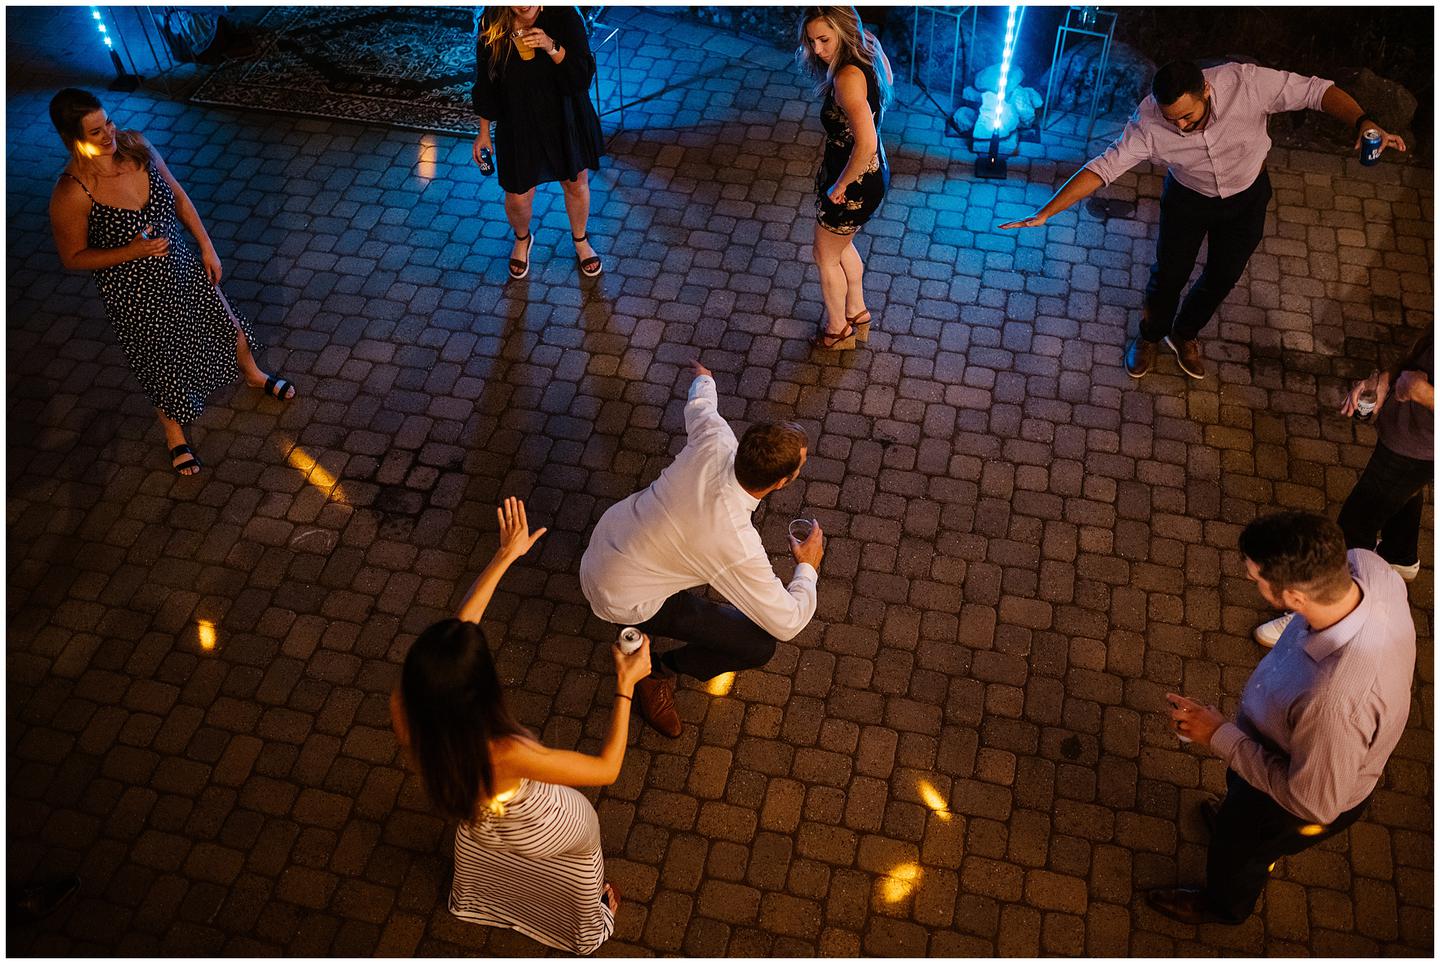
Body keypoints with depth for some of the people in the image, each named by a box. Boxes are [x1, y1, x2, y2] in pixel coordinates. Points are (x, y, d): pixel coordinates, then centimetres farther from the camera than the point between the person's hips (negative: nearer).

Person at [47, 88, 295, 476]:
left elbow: (178, 196, -1)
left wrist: (206, 247, 2)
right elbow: (73, 258, -18)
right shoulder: (72, 193, -31)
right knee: (162, 365, 17)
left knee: (225, 321, 26)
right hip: (135, 292, -5)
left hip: (180, 266, 5)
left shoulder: (135, 145, -16)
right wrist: (132, 251, -29)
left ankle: (253, 374, 60)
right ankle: (174, 434, 47)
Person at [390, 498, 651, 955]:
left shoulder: (404, 711, -36)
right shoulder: (508, 755, -49)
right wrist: (625, 686, -27)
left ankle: (471, 899, 74)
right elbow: (606, 769, -34)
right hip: (539, 832, -4)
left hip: (475, 824, 4)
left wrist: (505, 556, -15)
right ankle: (587, 925, 63)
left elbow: (457, 627, -21)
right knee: (584, 822, 33)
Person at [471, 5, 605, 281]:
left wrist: (552, 47, -38)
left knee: (576, 185, 20)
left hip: (566, 120, 0)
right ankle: (522, 239, 49)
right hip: (517, 124, 0)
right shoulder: (491, 25, -16)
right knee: (517, 198, 12)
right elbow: (486, 82, -4)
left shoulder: (563, 15, -21)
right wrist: (484, 131, 2)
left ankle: (580, 240, 51)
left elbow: (583, 76, -22)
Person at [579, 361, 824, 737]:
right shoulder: (738, 547, -35)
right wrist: (807, 568, -4)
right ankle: (661, 672, 15)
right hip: (621, 596, -7)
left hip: (607, 534, 7)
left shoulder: (715, 442, -20)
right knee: (759, 645, -7)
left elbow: (699, 405, 7)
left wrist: (703, 378, 31)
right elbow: (788, 622, -22)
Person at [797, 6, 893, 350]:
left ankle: (837, 330, 40)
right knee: (842, 244, 32)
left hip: (854, 184, -9)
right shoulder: (870, 54, -6)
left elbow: (866, 144, -41)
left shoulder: (848, 78, -35)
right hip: (875, 172, 9)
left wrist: (840, 185, -26)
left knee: (826, 256, 17)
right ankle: (857, 313, 53)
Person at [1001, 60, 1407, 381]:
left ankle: (1184, 334, 47)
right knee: (1169, 274, 14)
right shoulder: (1149, 122, -35)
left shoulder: (1246, 83, -37)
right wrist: (1044, 214, -38)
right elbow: (1104, 168, -31)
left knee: (1223, 277, 17)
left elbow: (1316, 90, -30)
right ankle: (1150, 335, 46)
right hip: (1188, 198, -1)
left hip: (1247, 196, 1)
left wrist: (1364, 123, -47)